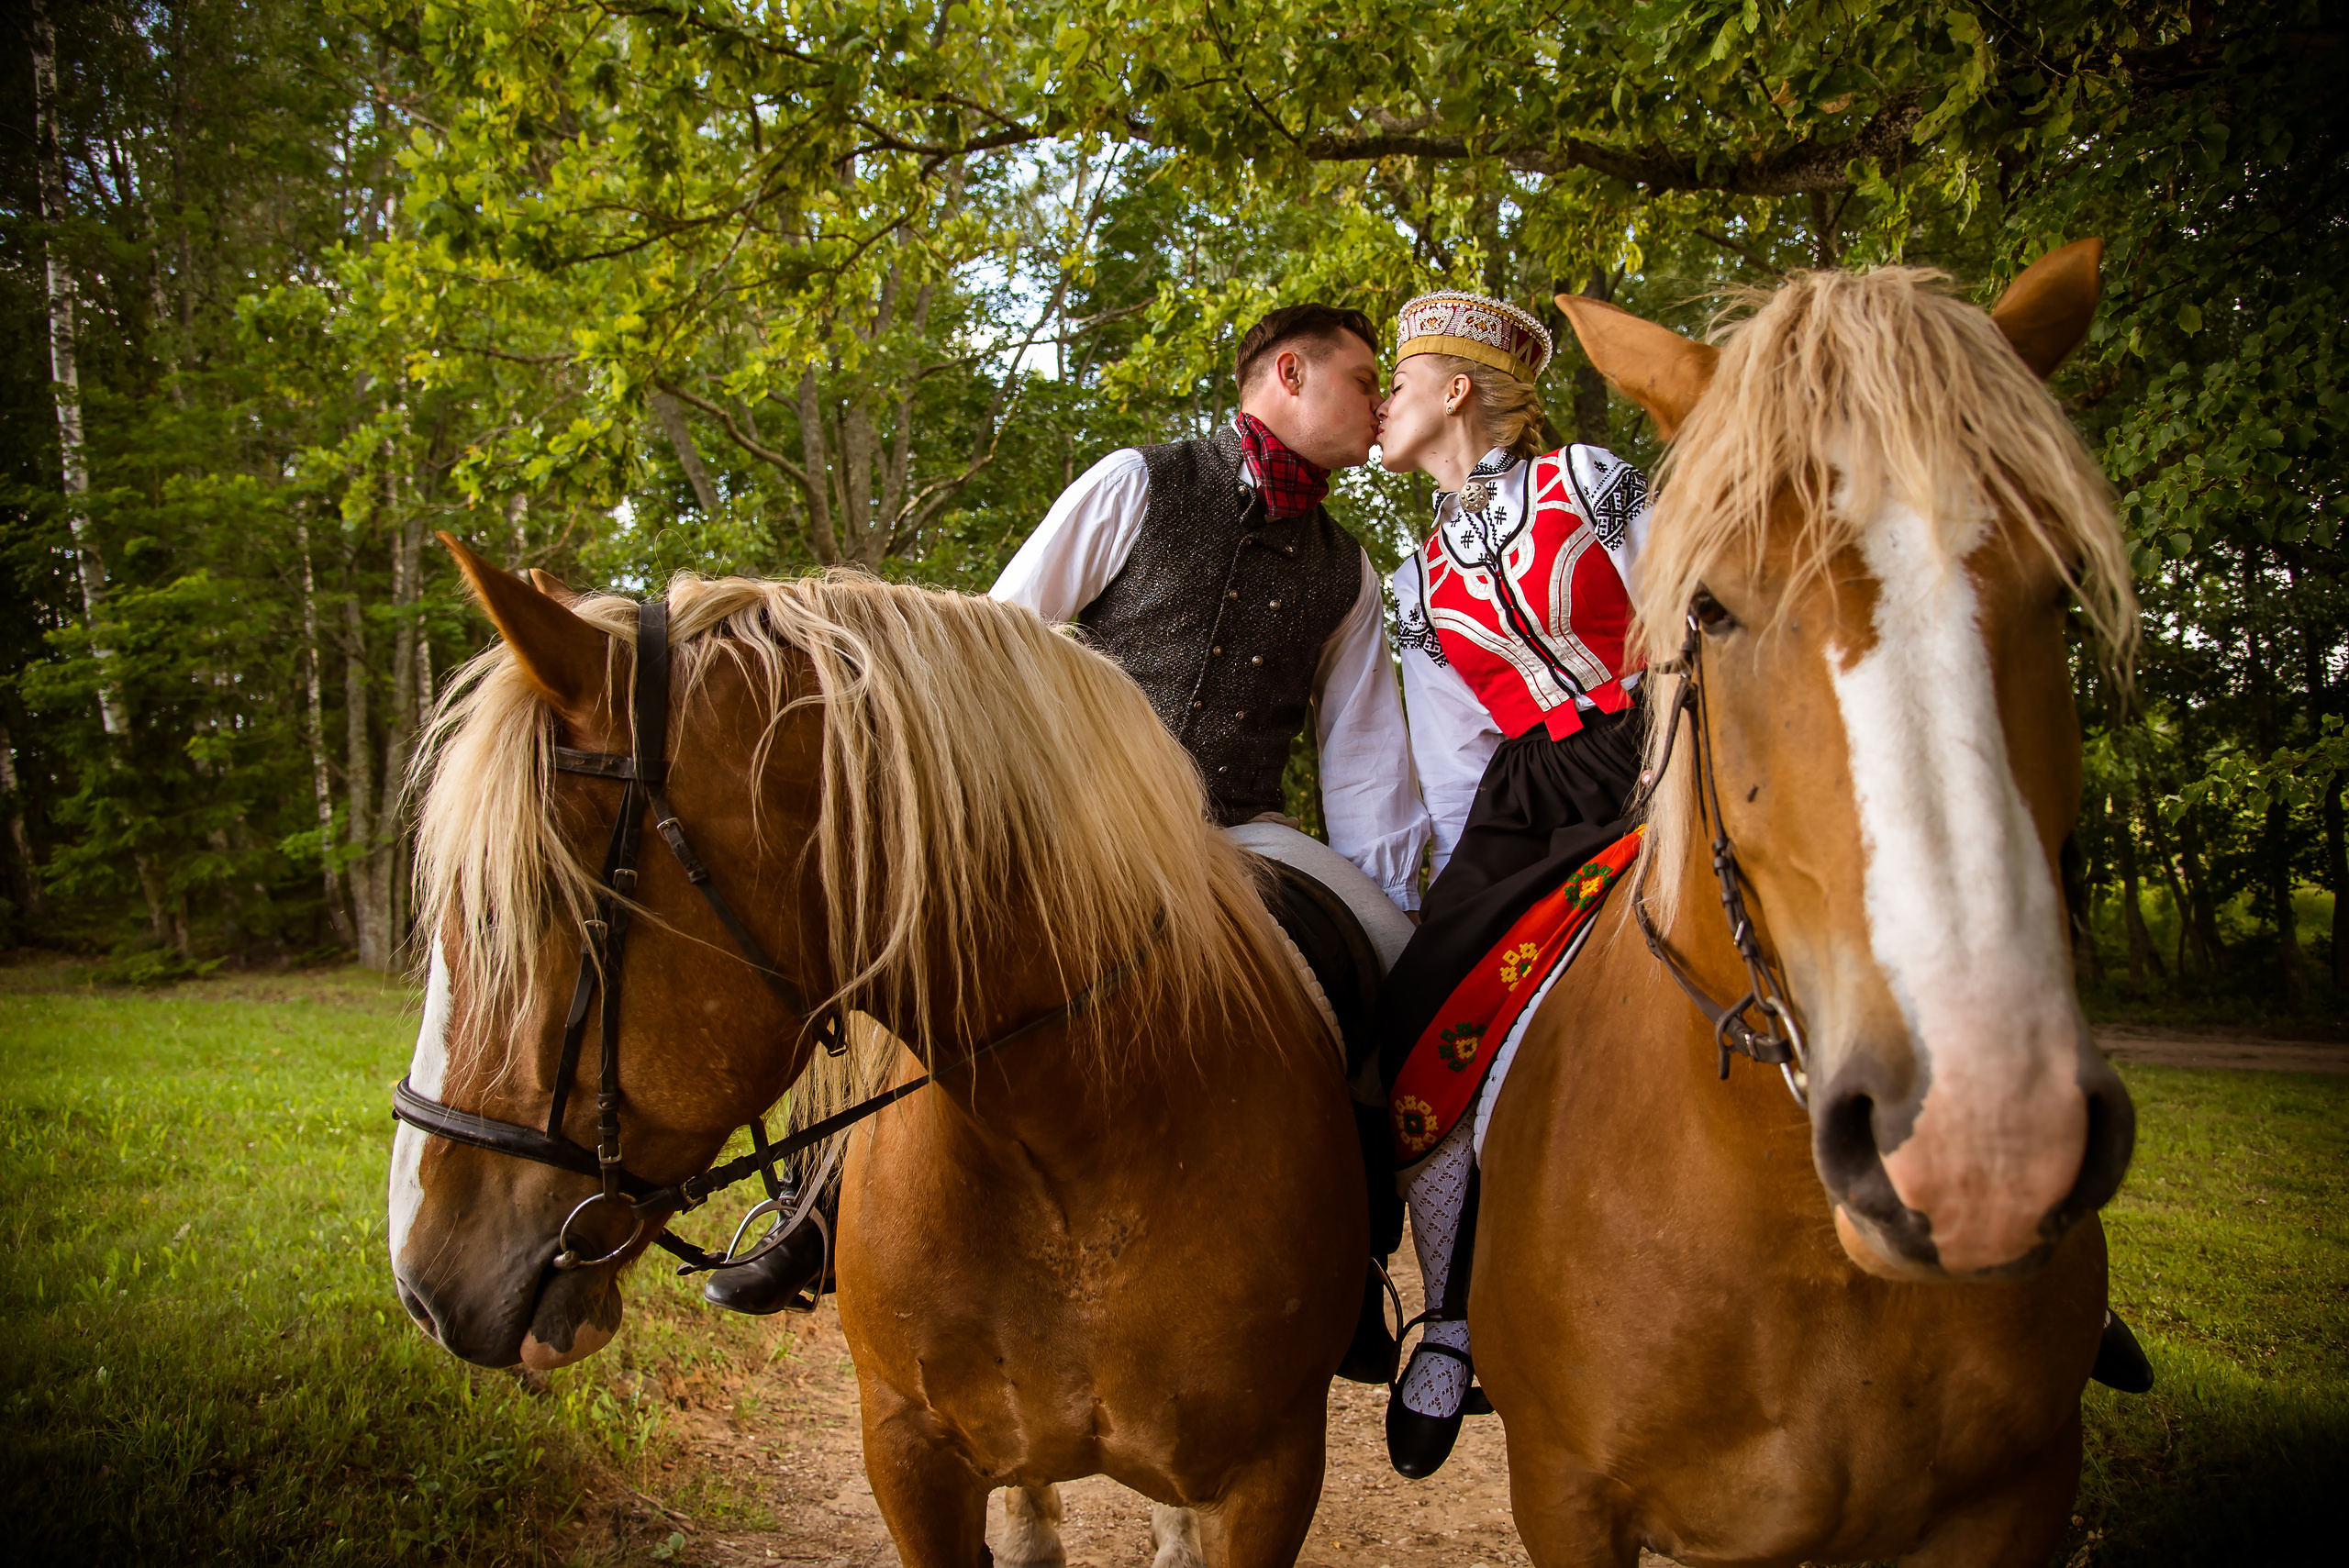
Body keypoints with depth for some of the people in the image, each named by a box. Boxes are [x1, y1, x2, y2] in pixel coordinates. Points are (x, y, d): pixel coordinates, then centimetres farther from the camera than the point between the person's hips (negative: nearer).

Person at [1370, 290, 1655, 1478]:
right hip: (1519, 804, 4)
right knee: (1426, 1034, -14)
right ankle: (1452, 1319, 1)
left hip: (1665, 769, -4)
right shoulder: (1421, 580, 18)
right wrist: (1459, 898, 10)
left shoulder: (1593, 485, 4)